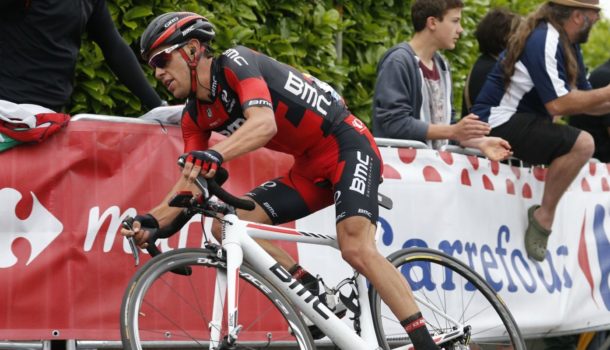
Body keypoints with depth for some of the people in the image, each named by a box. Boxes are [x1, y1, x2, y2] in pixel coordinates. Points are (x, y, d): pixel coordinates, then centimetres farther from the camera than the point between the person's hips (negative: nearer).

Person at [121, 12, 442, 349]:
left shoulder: (235, 63, -18)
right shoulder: (195, 116, 5)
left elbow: (264, 123, -36)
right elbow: (191, 182, 0)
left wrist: (215, 154, -53)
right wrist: (151, 221, -18)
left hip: (347, 145, -8)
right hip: (310, 169, 8)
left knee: (356, 249, -28)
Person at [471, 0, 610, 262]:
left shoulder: (569, 46, 13)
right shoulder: (543, 42, -17)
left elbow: (586, 103, 15)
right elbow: (557, 104, -25)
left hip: (525, 123, 11)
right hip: (500, 124, -11)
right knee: (581, 144, -26)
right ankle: (543, 217, -17)